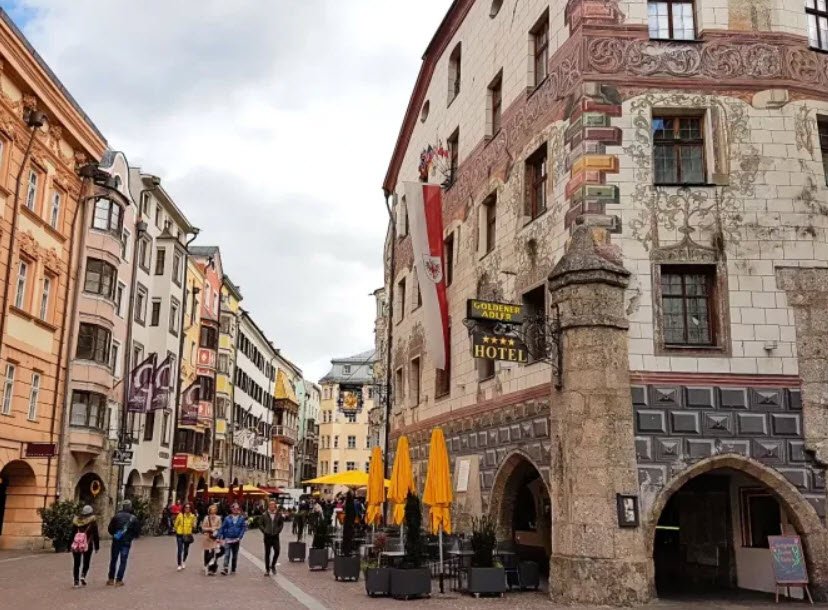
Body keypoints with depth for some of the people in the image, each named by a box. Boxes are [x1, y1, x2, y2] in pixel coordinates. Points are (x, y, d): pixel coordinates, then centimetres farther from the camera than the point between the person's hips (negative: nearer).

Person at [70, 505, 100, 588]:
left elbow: (72, 533, 10)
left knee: (76, 564, 9)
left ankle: (76, 581, 5)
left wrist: (72, 544, 17)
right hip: (88, 545, -2)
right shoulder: (93, 522, -4)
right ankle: (83, 575, -10)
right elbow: (96, 535, -3)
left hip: (76, 545, 2)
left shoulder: (76, 520, 6)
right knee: (86, 562, 12)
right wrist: (97, 546, 4)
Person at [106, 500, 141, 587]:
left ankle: (111, 579, 19)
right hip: (126, 542, -1)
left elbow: (110, 529, -3)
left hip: (116, 541, 1)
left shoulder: (116, 516, -4)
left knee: (113, 560, 15)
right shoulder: (133, 518, -4)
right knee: (123, 561, 5)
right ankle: (119, 580, 2)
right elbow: (138, 531, -2)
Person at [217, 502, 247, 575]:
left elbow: (244, 528, -4)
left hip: (236, 540, 1)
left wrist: (239, 537, -13)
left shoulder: (242, 518, 0)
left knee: (235, 555, 11)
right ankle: (225, 569, -17)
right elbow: (222, 528, 2)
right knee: (227, 554, -12)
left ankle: (233, 569, 21)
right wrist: (220, 537, -3)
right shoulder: (227, 518, -1)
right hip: (228, 539, -1)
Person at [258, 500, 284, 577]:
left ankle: (273, 565, 19)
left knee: (277, 551, -6)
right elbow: (260, 523, 3)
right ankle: (267, 570, 14)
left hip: (275, 536, 1)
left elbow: (281, 523, 11)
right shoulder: (264, 515, -5)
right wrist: (264, 531, -5)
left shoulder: (279, 514, 0)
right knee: (267, 553, 5)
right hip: (267, 536, -1)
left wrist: (278, 530, 1)